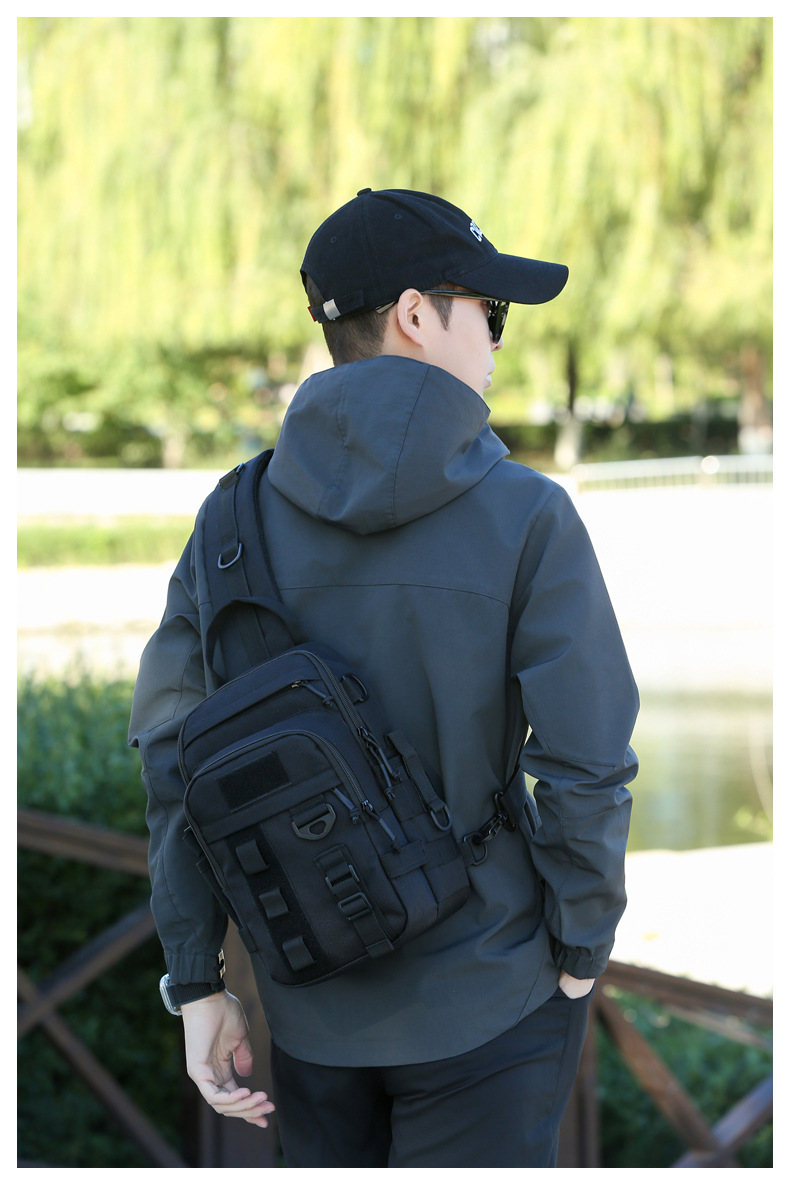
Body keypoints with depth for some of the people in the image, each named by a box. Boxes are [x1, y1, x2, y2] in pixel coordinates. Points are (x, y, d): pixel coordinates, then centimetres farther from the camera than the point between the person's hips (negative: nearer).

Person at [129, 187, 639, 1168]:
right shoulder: (527, 518, -15)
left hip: (308, 1003, 4)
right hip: (483, 1005, -4)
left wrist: (197, 984, 3)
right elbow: (584, 767, -16)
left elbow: (175, 758, -3)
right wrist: (580, 954, -1)